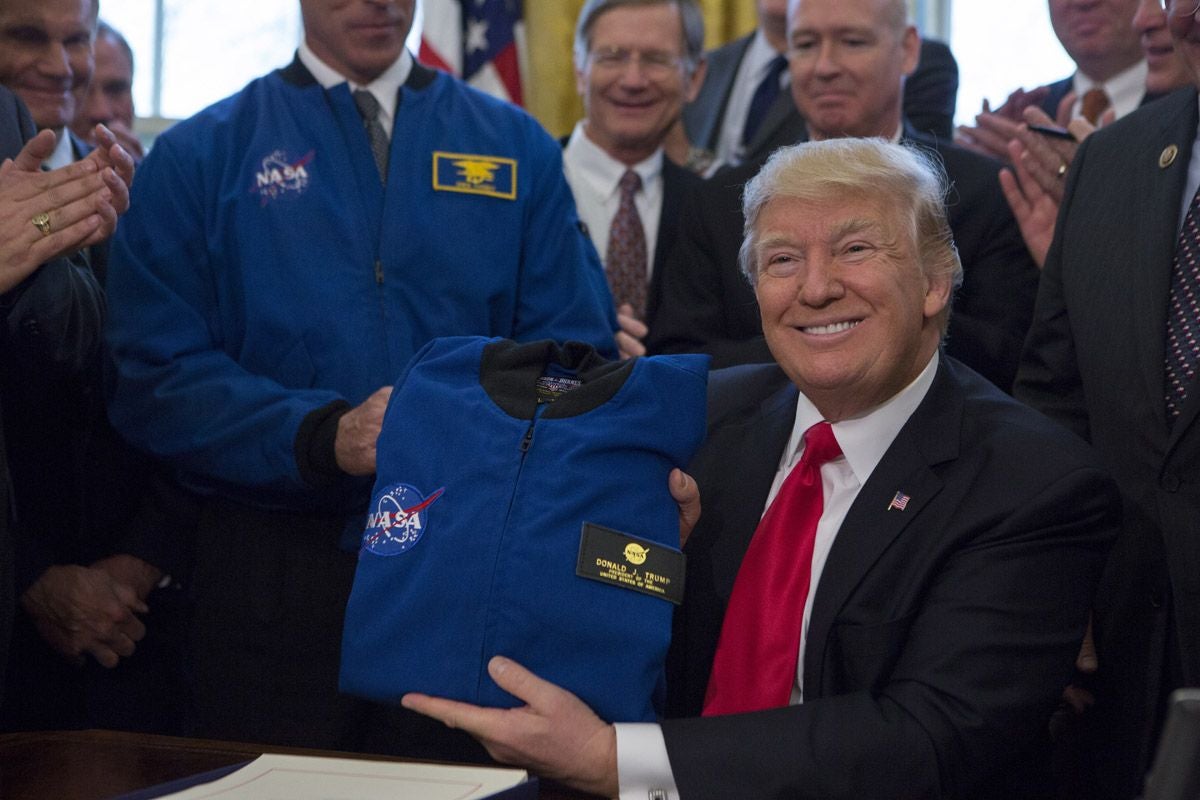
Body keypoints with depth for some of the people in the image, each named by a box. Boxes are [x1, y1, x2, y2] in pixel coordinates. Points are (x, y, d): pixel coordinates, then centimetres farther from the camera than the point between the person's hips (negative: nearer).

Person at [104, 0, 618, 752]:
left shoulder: (516, 147, 9)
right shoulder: (201, 157, 3)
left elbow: (579, 349, 4)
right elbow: (153, 378, -6)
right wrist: (325, 437, -20)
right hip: (276, 569, -1)